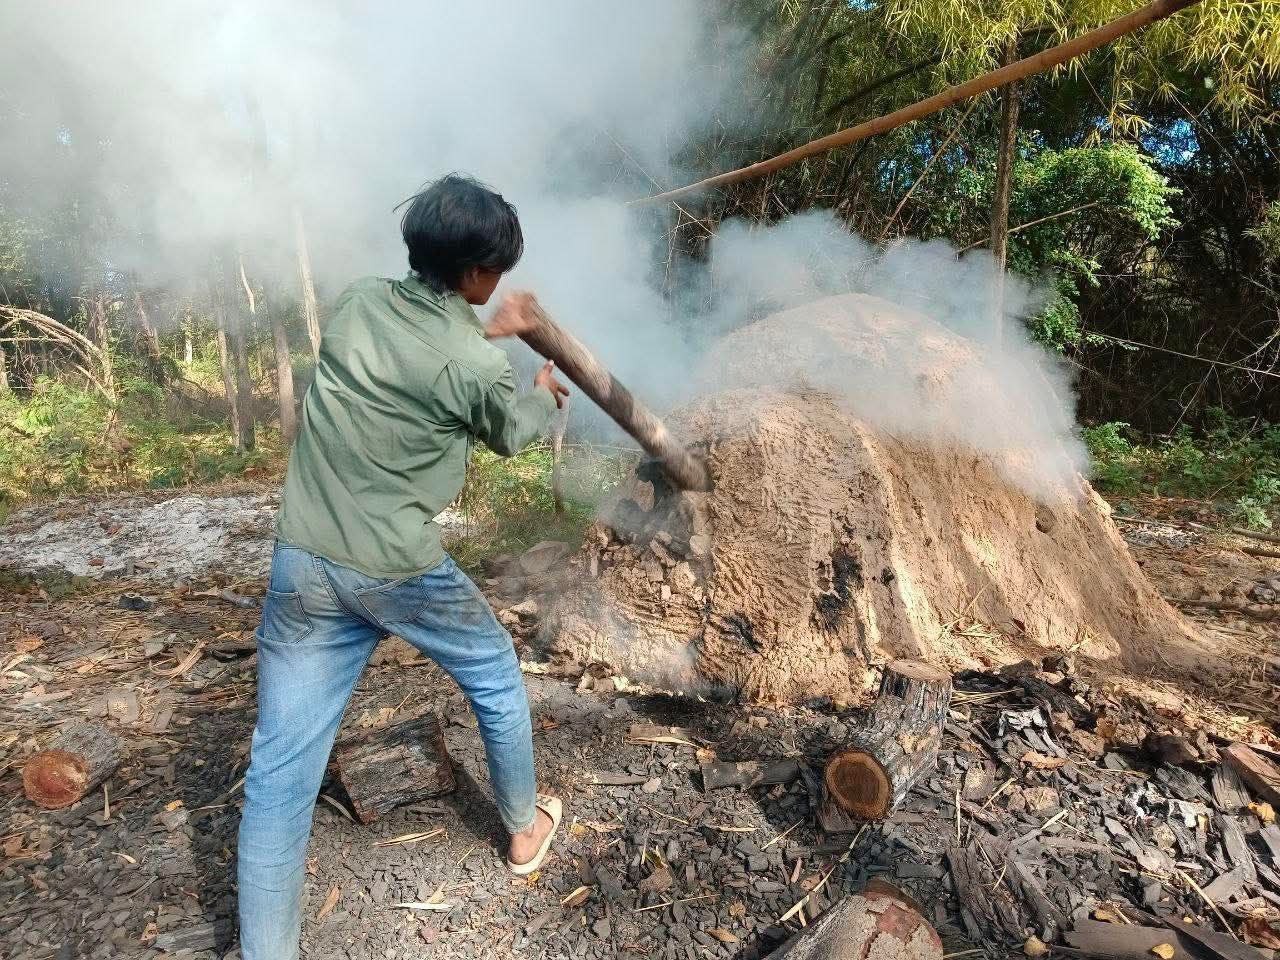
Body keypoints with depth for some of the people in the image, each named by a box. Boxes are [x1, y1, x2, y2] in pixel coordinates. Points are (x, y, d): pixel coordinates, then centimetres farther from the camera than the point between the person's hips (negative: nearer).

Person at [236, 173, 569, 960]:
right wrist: (546, 394, 29)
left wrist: (487, 332, 29)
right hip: (399, 570, -4)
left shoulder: (356, 305, 2)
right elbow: (511, 434, 8)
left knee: (281, 768, 9)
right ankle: (526, 829, 44)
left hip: (303, 564, 5)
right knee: (497, 679, 23)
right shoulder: (477, 368, -14)